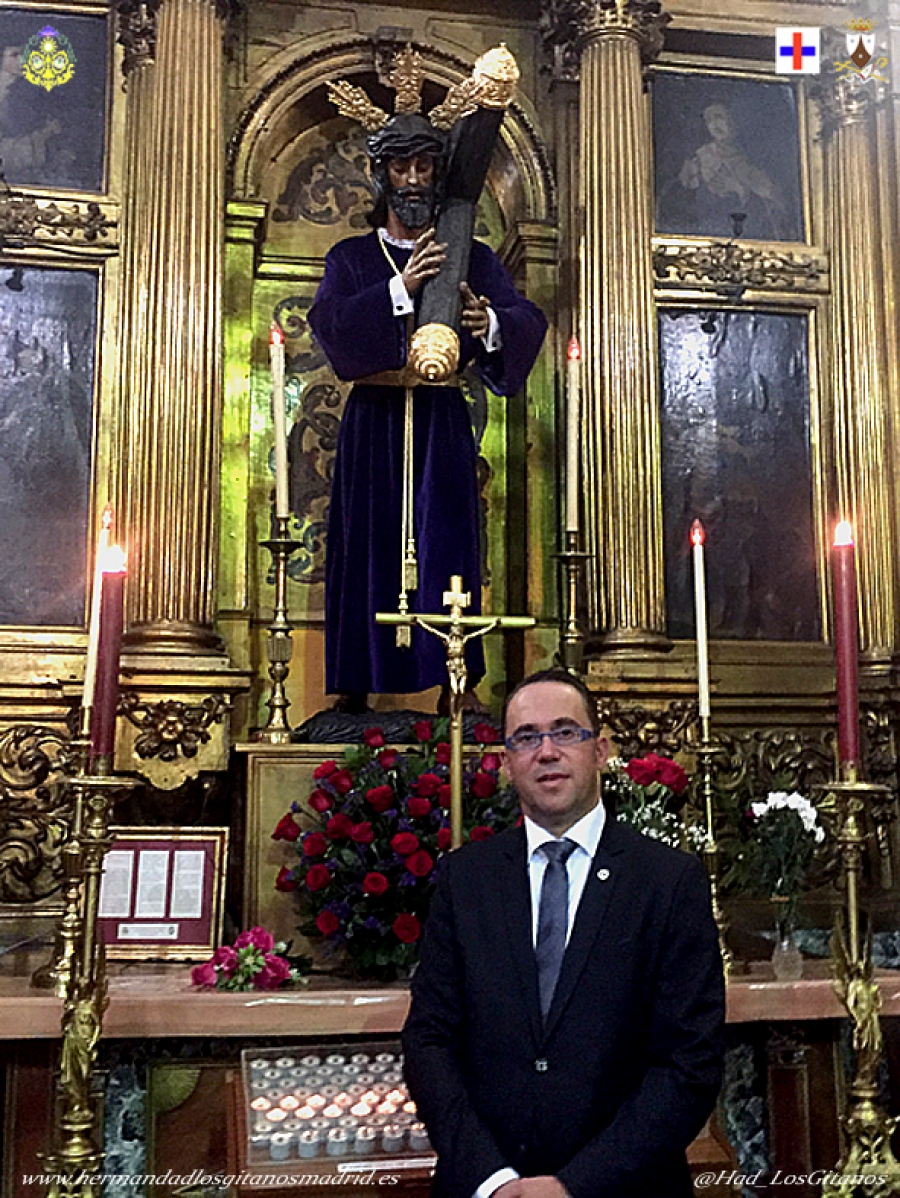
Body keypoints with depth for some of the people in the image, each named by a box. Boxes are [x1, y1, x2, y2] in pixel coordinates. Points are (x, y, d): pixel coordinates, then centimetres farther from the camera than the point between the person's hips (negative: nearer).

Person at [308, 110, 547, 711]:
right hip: (373, 423, 0)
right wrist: (400, 288, -24)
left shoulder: (472, 258, 11)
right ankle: (357, 685, 4)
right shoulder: (352, 257, 10)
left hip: (442, 424, 0)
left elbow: (528, 320, -5)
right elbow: (329, 322, -10)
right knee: (369, 548, -2)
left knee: (446, 547, -4)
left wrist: (489, 322, -28)